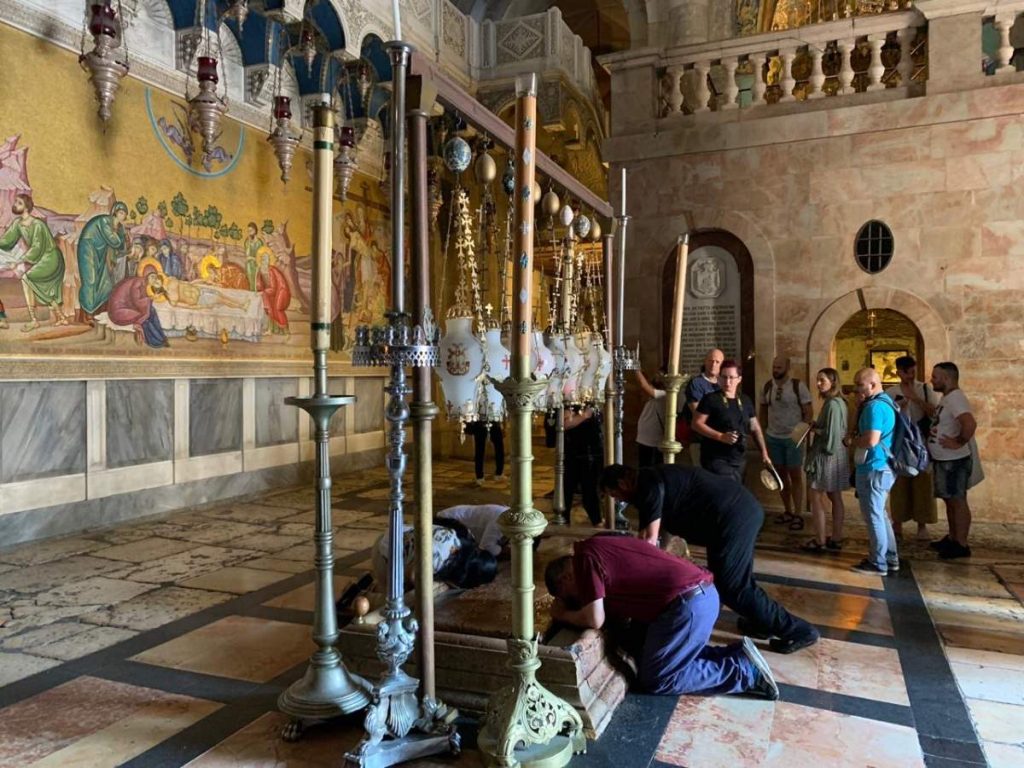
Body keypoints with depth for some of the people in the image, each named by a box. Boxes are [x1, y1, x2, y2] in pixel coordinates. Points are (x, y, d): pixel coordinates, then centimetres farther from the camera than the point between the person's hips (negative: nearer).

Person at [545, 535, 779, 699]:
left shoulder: (584, 557, -6)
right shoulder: (600, 547, 22)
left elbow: (594, 620, -10)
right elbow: (625, 607, 22)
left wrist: (563, 615, 9)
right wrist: (573, 608, 16)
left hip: (687, 604, -10)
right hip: (704, 593, 10)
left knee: (656, 681, 5)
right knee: (647, 659, 20)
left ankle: (746, 671, 4)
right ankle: (737, 655, 14)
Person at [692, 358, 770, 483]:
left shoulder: (745, 401, 12)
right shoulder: (711, 399, -6)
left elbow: (755, 428, 20)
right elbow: (697, 424, -10)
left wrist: (764, 452, 12)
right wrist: (721, 436, -19)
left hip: (739, 460, 6)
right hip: (716, 460, -6)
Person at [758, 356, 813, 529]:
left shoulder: (798, 386, -10)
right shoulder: (767, 387, 3)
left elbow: (808, 412, -7)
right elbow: (763, 411, 12)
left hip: (794, 437, -4)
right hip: (773, 437, 4)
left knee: (795, 475, 3)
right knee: (781, 474, 12)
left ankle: (797, 514, 10)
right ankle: (787, 511, 24)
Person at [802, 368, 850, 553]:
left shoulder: (832, 404, -19)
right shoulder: (839, 402, 11)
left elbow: (830, 433, -23)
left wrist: (814, 429, -9)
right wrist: (816, 427, 6)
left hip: (826, 454, -10)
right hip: (836, 454, 10)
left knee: (816, 498, -1)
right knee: (835, 497, 13)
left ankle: (820, 541, 5)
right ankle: (836, 539, 20)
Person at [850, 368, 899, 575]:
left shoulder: (874, 406, -20)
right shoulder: (886, 401, 12)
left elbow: (871, 440, -29)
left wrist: (853, 441, -10)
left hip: (874, 469, -10)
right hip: (884, 467, 10)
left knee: (873, 515, 1)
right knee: (879, 513, 19)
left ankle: (878, 563, 10)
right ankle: (890, 559, 28)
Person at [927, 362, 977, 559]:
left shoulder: (955, 398, -21)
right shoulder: (947, 398, 12)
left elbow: (970, 423, -35)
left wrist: (959, 443, -24)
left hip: (954, 461, -10)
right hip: (944, 461, 10)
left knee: (958, 501, -2)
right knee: (950, 500, 17)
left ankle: (961, 545, 5)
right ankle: (952, 538, 27)